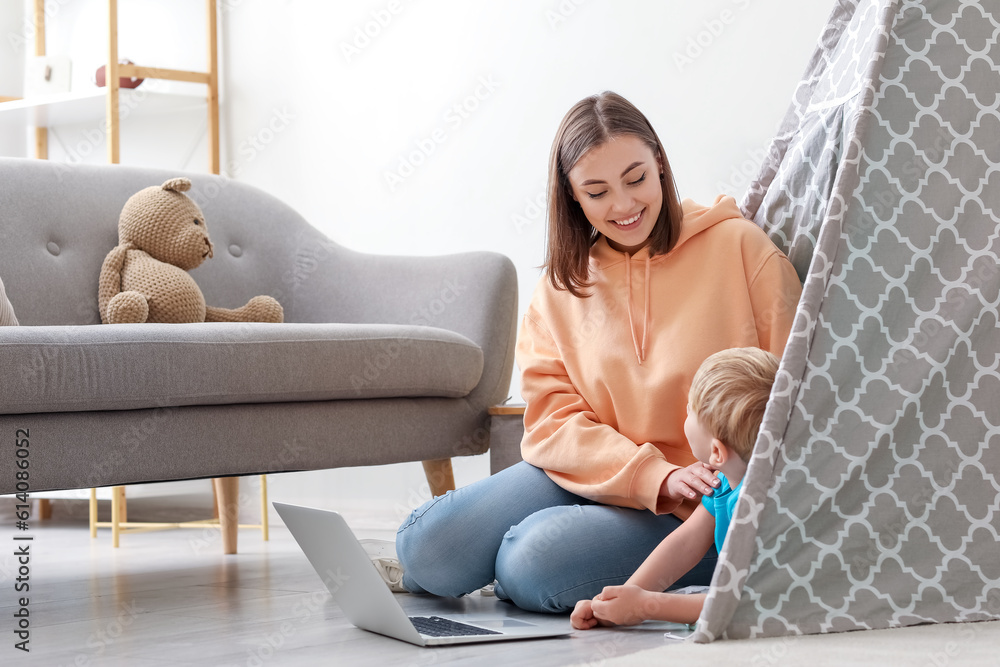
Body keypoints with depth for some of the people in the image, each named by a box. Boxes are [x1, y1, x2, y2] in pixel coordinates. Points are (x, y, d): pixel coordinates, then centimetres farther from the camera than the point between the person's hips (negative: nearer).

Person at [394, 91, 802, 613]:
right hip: (594, 480, 4)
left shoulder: (737, 245, -2)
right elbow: (554, 419, -2)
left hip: (716, 503, -3)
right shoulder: (560, 287, 8)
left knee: (532, 566, -28)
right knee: (428, 547, -19)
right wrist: (656, 478, -19)